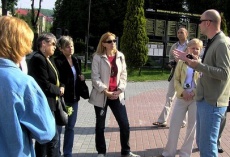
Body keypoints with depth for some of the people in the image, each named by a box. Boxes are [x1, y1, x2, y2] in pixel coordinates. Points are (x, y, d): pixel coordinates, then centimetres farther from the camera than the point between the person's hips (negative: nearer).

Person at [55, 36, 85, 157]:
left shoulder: (76, 61, 10)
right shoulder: (57, 61, -13)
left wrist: (81, 78, 2)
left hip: (74, 98, 7)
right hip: (62, 98, -7)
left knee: (70, 127, 13)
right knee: (58, 127, 2)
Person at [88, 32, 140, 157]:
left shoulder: (120, 56, 8)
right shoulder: (98, 57, -5)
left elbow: (123, 74, 7)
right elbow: (95, 77, -9)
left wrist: (119, 90, -6)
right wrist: (106, 91, -15)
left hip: (117, 95, 4)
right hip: (101, 96, -3)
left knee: (125, 124, 3)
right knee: (100, 126, 8)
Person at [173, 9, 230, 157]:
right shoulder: (212, 42, 14)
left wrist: (198, 66, -28)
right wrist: (187, 60, 21)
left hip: (212, 103, -10)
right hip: (203, 100, 10)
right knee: (201, 142, 18)